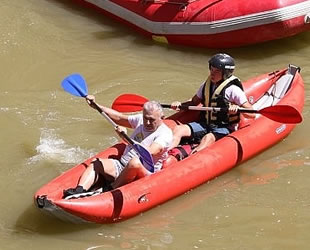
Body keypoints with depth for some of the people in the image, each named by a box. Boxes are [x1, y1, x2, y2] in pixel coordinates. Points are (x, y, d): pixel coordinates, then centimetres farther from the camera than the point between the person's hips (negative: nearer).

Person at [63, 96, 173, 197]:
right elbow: (118, 117, 23)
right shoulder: (140, 120, 12)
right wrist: (96, 106, 18)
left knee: (135, 162, -39)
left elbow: (149, 153, -28)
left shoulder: (166, 133, -12)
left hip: (145, 173, -8)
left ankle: (111, 191, -30)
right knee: (96, 163, -12)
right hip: (122, 166, 8)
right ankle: (79, 191, -34)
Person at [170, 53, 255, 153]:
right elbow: (194, 102, 23)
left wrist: (237, 108, -30)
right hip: (204, 125, 6)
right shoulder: (206, 85, 9)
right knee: (178, 129, -16)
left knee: (208, 138, -37)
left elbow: (252, 114, -10)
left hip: (224, 129, -6)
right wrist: (180, 104, 4)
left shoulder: (233, 89, -9)